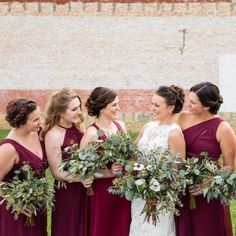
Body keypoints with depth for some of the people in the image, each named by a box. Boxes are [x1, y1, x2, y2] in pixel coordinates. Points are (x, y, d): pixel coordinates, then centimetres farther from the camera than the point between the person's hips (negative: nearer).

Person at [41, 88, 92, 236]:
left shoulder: (77, 127, 1)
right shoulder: (53, 135, -18)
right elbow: (57, 172, -17)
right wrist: (80, 177, -29)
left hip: (84, 190, 6)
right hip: (66, 192, -6)